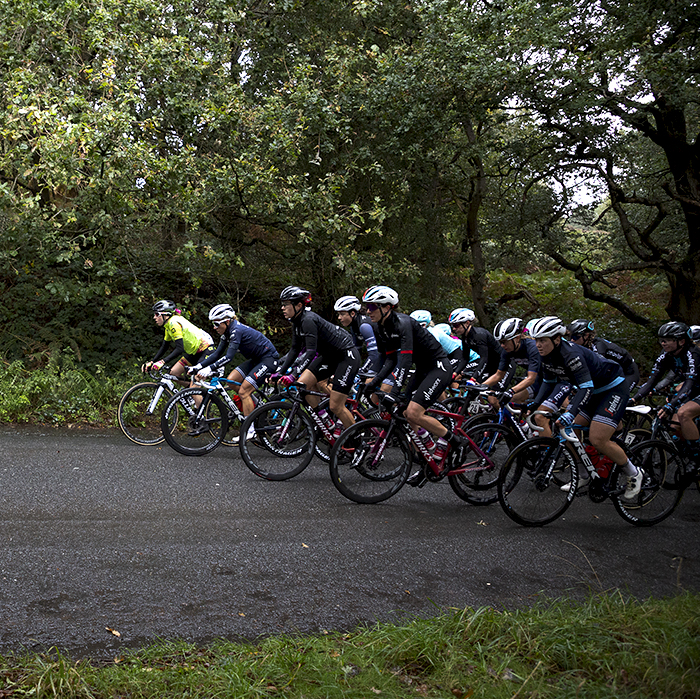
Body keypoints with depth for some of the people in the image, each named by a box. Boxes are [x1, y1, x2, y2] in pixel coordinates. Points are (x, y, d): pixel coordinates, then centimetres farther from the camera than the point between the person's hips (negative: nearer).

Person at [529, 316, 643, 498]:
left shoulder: (571, 354, -32)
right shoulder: (547, 355, -6)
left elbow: (586, 388, -38)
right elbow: (548, 382, 10)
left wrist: (570, 414, -48)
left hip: (613, 389, -9)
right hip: (591, 390, 9)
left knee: (597, 440, -17)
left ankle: (634, 474, 4)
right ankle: (585, 476, 17)